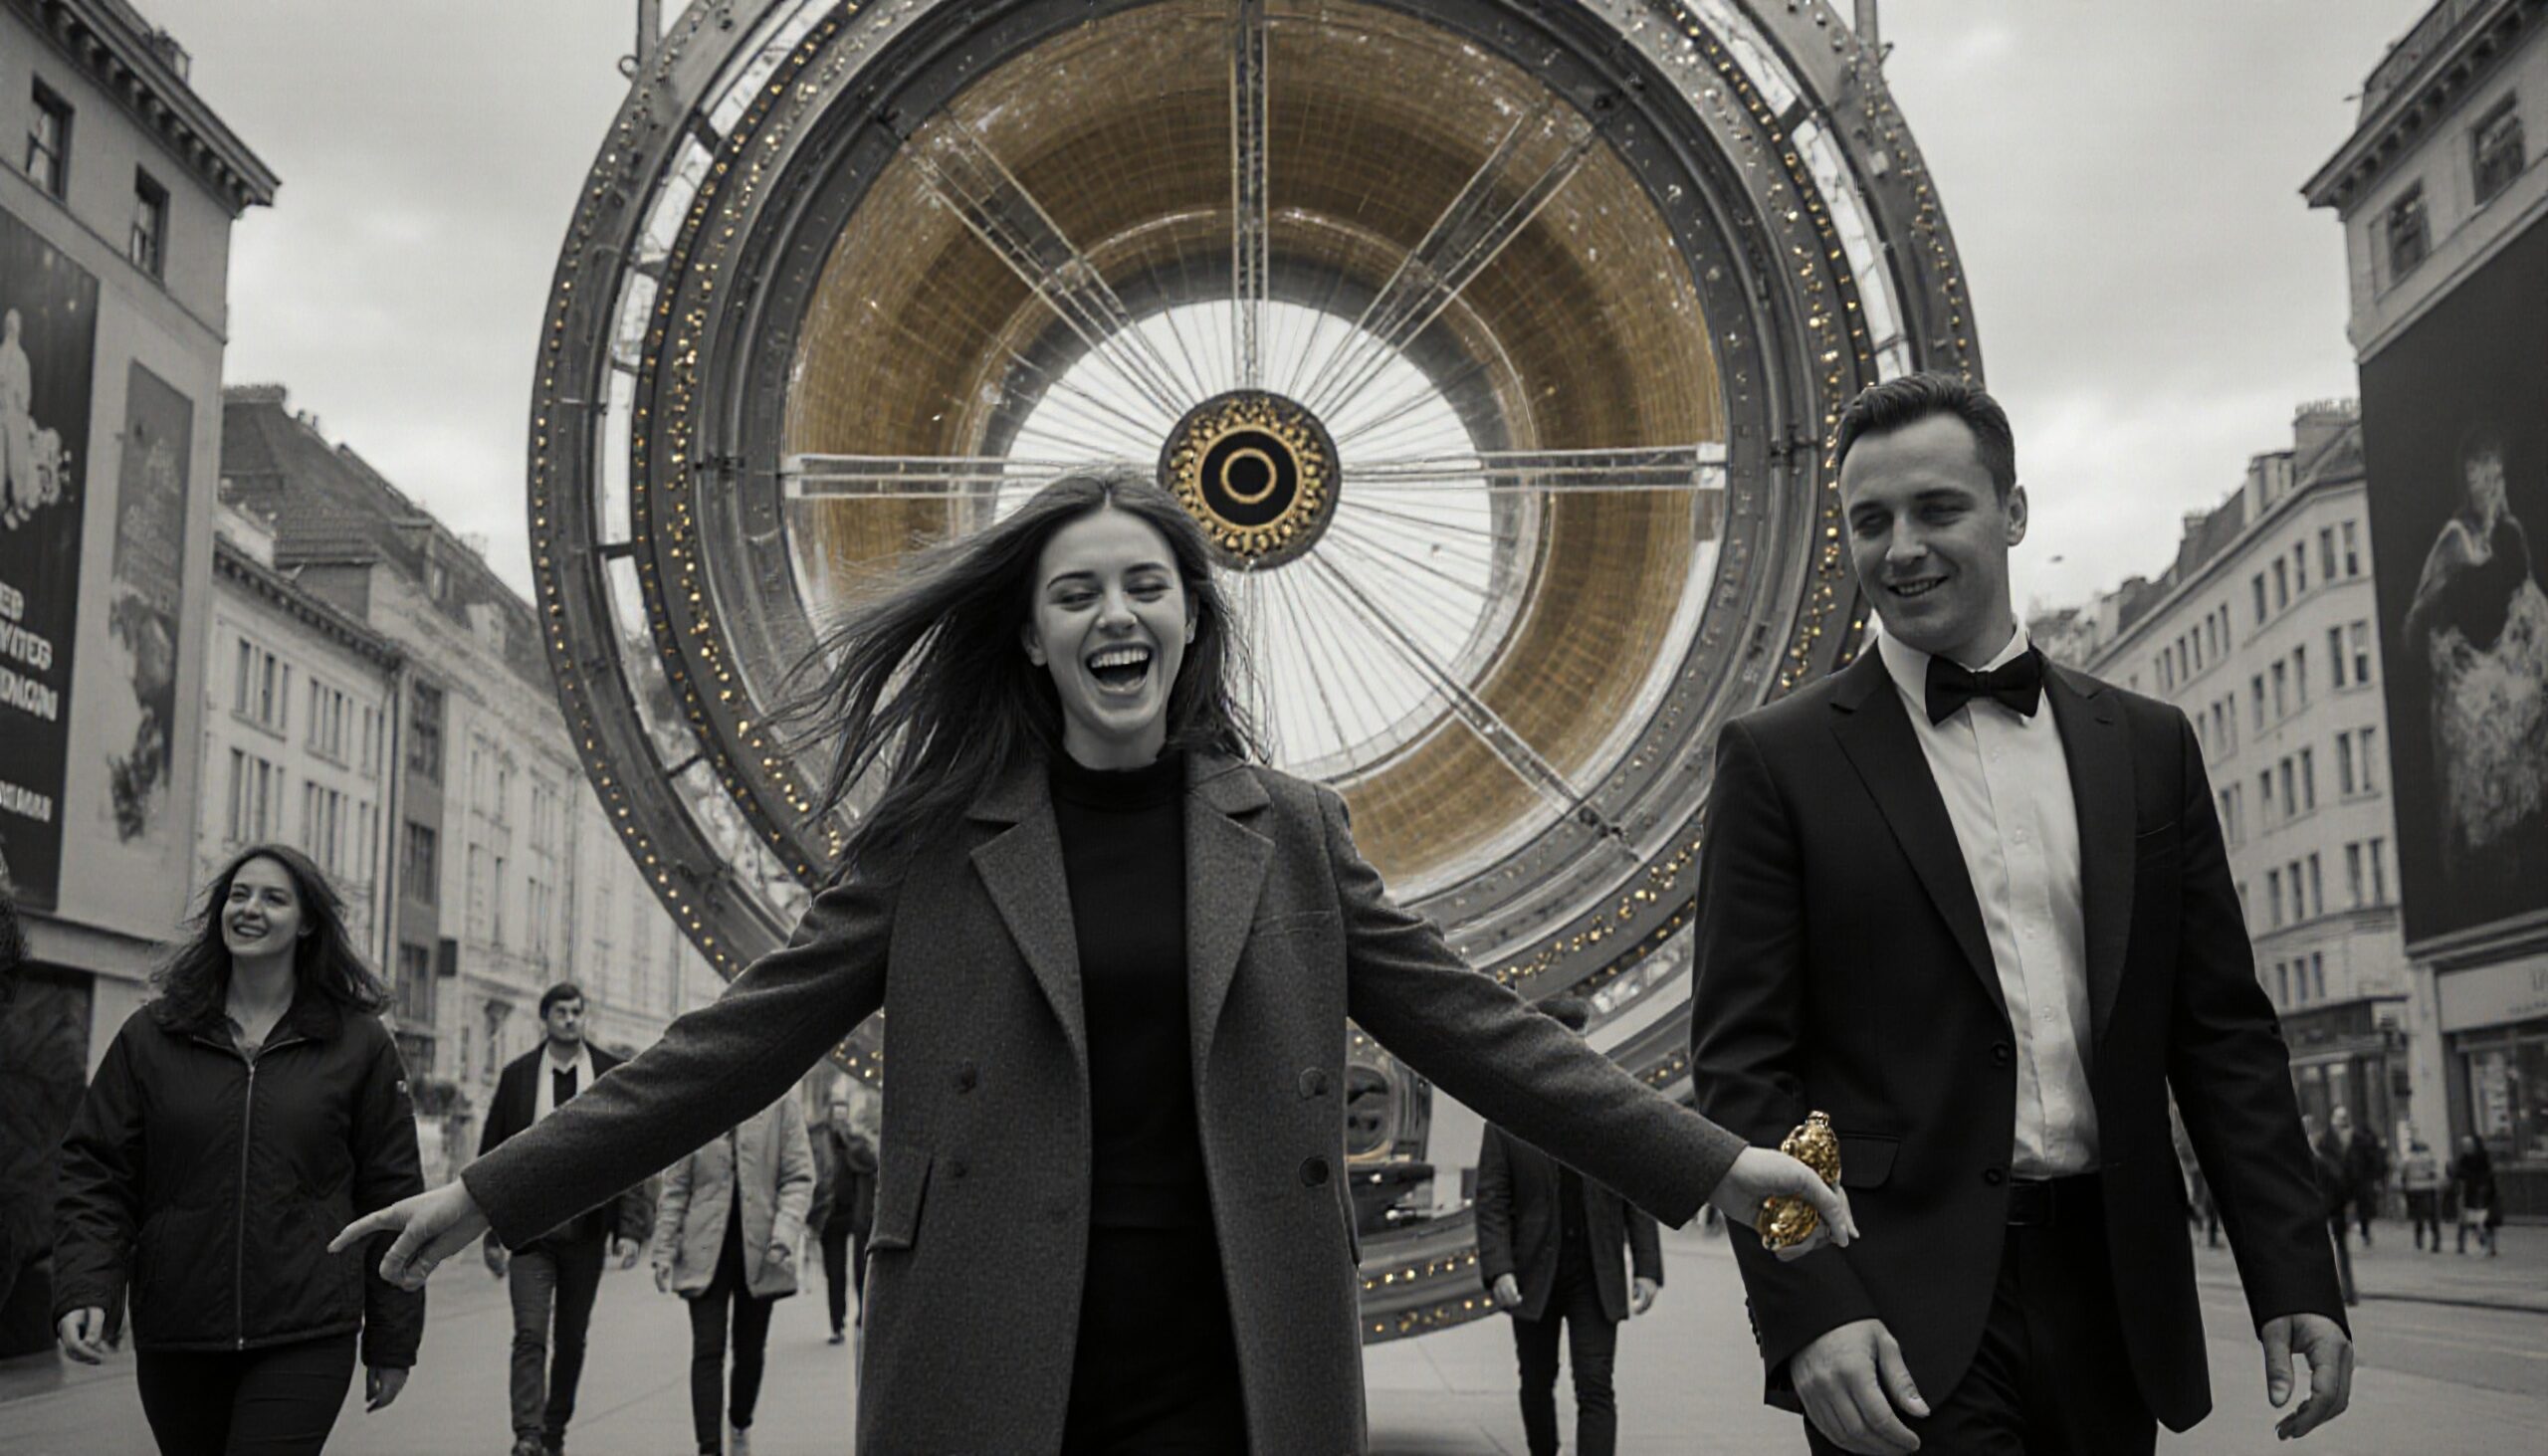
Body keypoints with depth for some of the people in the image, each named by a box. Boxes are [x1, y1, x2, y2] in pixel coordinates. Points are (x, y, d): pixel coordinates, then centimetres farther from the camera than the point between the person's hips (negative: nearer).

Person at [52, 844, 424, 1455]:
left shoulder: (359, 1044, 2)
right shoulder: (150, 1035, 7)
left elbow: (390, 1193, 4)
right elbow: (97, 1172, 5)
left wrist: (392, 1341, 3)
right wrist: (84, 1290, -12)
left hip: (305, 1341, -2)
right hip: (173, 1341, 3)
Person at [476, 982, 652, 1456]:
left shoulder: (612, 1074, 2)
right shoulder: (517, 1075, 2)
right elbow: (491, 1156, 6)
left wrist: (630, 1227, -7)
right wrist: (491, 1232, 3)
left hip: (585, 1228, 1)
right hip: (529, 1227, -1)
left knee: (571, 1340, 9)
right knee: (530, 1334, -12)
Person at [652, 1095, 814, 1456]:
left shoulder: (780, 1103, -4)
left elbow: (799, 1177, -4)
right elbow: (675, 1185, 4)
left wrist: (785, 1234, -17)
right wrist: (664, 1249, 2)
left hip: (759, 1249, 1)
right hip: (706, 1250, 0)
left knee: (750, 1349, 14)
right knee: (707, 1352, -6)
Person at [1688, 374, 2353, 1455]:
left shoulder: (2147, 747, 10)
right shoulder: (1781, 758, -1)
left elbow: (2223, 1033, 11)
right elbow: (1741, 1062, -6)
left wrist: (2295, 1282, 3)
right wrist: (1808, 1309, -16)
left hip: (2110, 1300, 4)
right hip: (1900, 1321, -3)